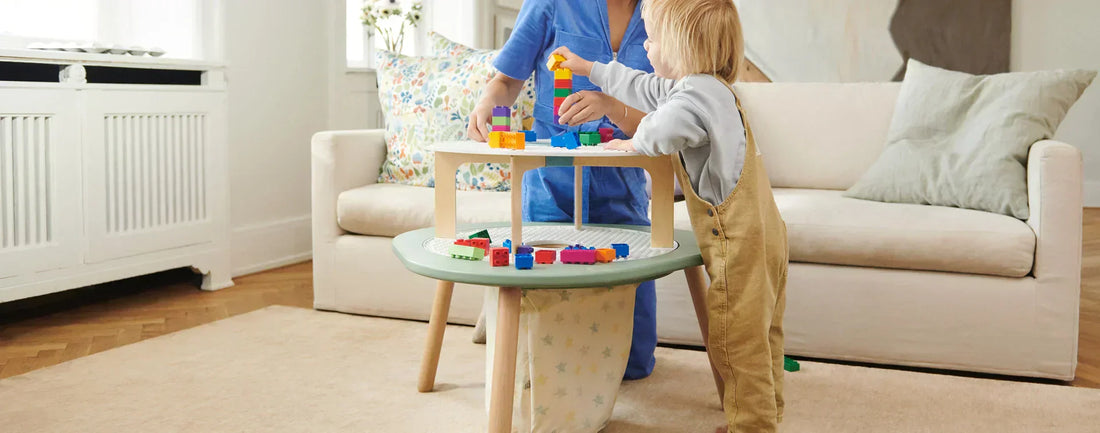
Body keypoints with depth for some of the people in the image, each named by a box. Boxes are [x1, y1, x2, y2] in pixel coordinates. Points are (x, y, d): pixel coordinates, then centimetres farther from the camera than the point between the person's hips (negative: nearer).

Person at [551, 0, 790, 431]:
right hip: (760, 233, 11)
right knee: (759, 336, 18)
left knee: (737, 341, -4)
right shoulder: (710, 88, 16)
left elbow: (666, 129, -39)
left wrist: (635, 141, -15)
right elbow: (644, 88, 31)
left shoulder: (698, 92, -17)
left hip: (740, 239, -11)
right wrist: (588, 68, 40)